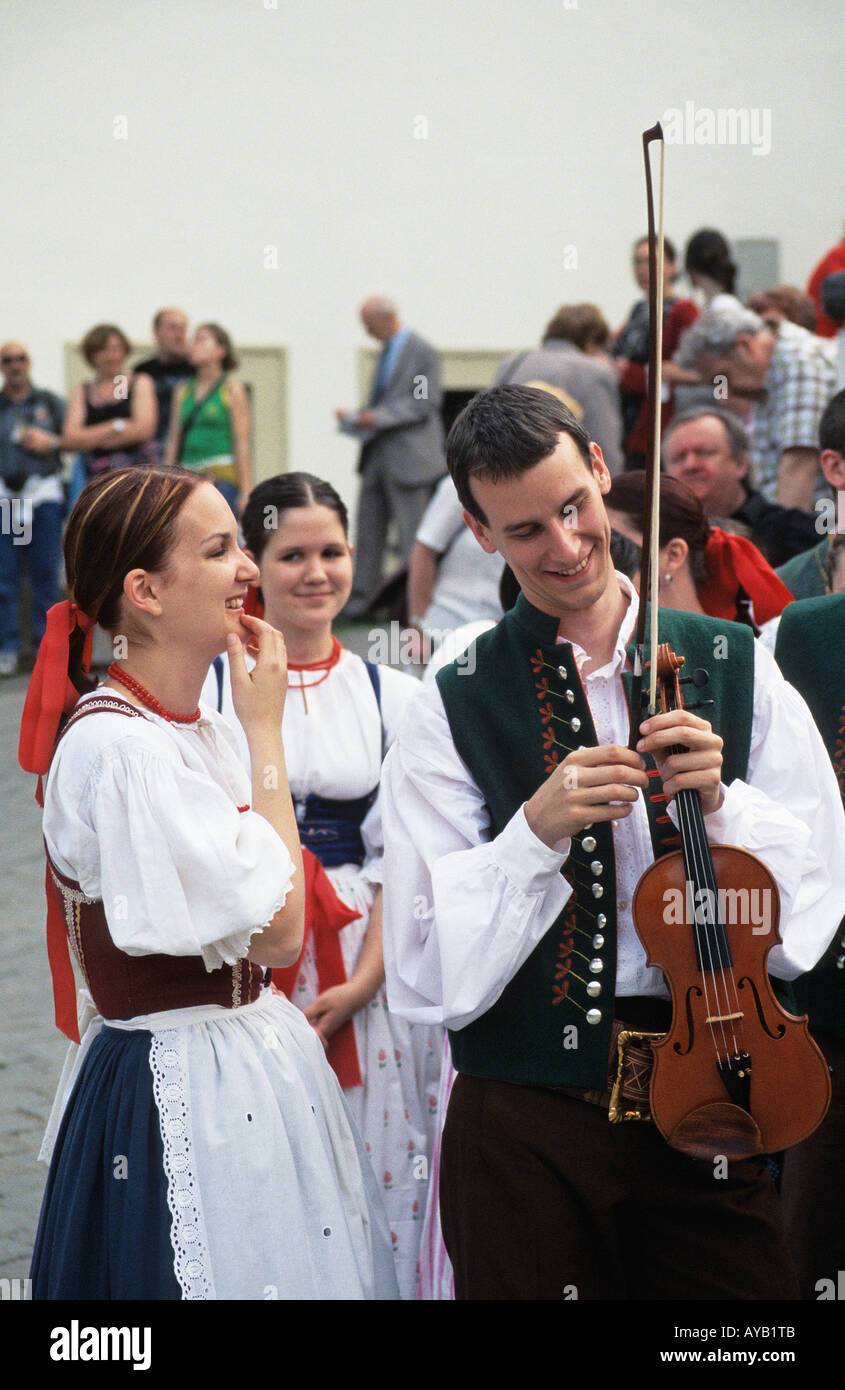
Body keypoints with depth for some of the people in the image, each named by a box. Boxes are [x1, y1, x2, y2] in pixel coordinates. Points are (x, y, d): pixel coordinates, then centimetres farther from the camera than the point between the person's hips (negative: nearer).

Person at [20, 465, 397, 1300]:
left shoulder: (198, 728, 8)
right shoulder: (113, 747, -19)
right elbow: (276, 933, -21)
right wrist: (266, 732, -15)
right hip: (184, 1096, -9)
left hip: (255, 1066, 9)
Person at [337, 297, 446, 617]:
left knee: (412, 534, -5)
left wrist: (378, 417, -18)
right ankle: (362, 599, 12)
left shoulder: (421, 352, -8)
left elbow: (426, 402, -14)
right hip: (378, 456, 8)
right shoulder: (387, 352, 17)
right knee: (368, 530, 8)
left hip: (409, 456, -8)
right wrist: (356, 418, 7)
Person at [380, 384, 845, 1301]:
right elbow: (428, 982, -9)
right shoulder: (452, 714, -3)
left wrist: (719, 803, -15)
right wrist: (536, 831, -20)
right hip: (527, 1132, -1)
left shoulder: (738, 668, 2)